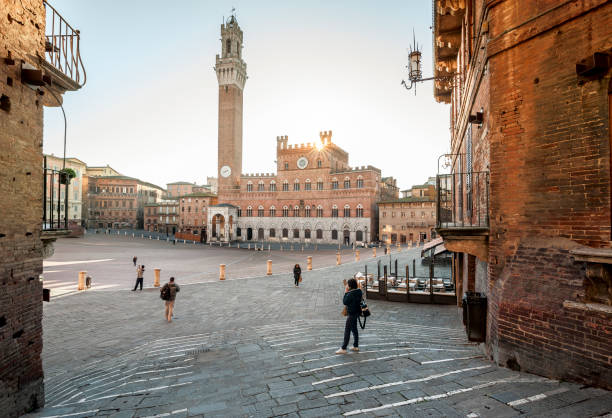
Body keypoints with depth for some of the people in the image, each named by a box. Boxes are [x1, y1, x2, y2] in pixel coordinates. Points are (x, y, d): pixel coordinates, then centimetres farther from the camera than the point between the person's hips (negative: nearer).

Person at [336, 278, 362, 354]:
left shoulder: (350, 294, -25)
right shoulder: (359, 291, 2)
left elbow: (345, 302, -16)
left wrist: (346, 292, -12)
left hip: (351, 314, -9)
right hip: (356, 312, 9)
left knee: (347, 331, -3)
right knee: (354, 329, 19)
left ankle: (343, 349, 2)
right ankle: (356, 346, 28)